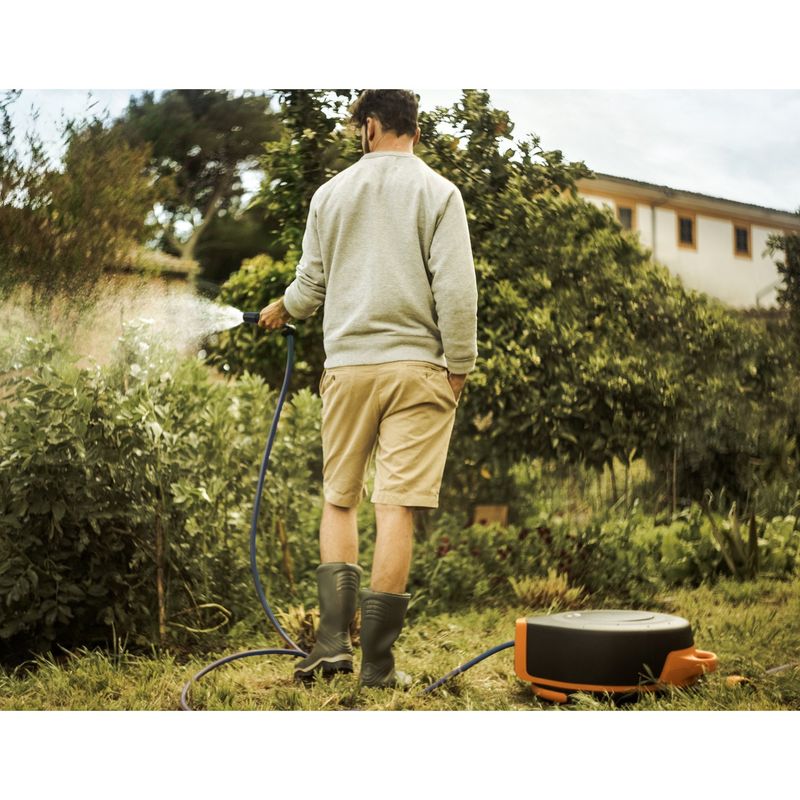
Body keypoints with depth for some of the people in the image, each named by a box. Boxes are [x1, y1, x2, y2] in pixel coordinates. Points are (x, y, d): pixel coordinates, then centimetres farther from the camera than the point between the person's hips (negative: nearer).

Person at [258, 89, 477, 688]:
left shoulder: (331, 193, 9)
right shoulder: (438, 192, 0)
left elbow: (313, 280, 14)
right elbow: (456, 287, -8)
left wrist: (283, 309, 35)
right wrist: (459, 365, -1)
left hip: (347, 365, 2)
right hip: (416, 364, -2)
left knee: (339, 501, 14)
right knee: (396, 509, -2)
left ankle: (334, 638, 5)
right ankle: (378, 660, 1)